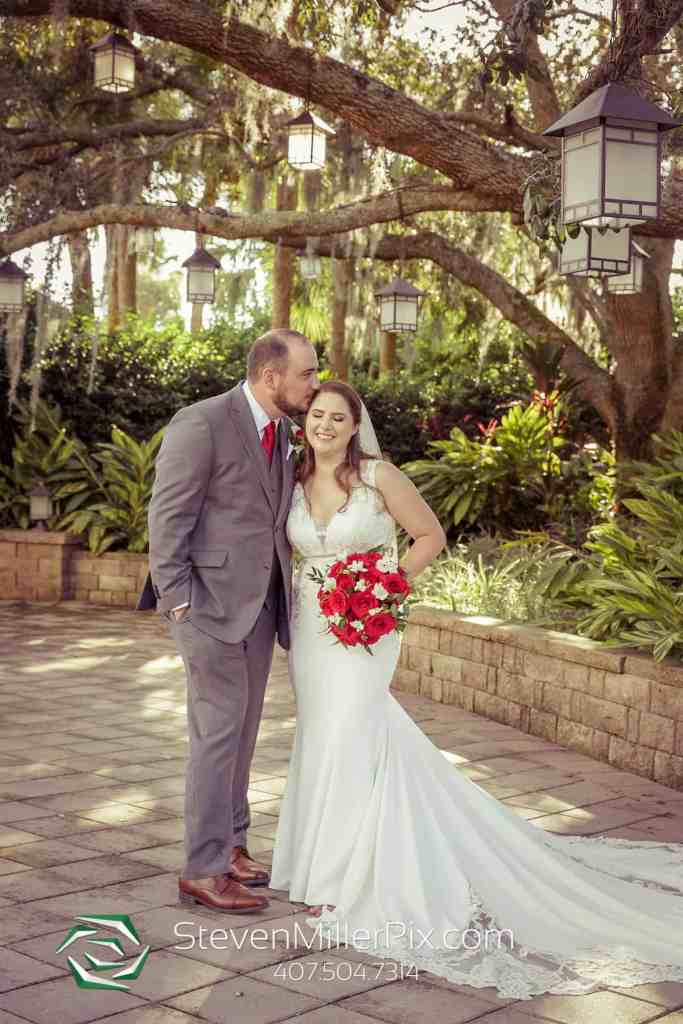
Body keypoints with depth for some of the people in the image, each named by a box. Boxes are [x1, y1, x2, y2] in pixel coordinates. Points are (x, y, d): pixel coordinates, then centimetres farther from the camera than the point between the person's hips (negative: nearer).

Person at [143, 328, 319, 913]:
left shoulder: (281, 430, 10)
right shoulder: (201, 425, -15)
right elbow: (167, 520, -14)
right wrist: (180, 604, -16)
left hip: (260, 602, 8)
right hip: (210, 601, -8)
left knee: (241, 730, 14)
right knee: (219, 729, -7)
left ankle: (230, 845, 26)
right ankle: (204, 870, 1)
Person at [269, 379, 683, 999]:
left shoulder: (378, 475, -11)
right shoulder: (294, 483, 4)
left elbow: (431, 536, -4)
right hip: (310, 629, 6)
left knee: (344, 744, -5)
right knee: (322, 742, 10)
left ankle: (342, 880, 9)